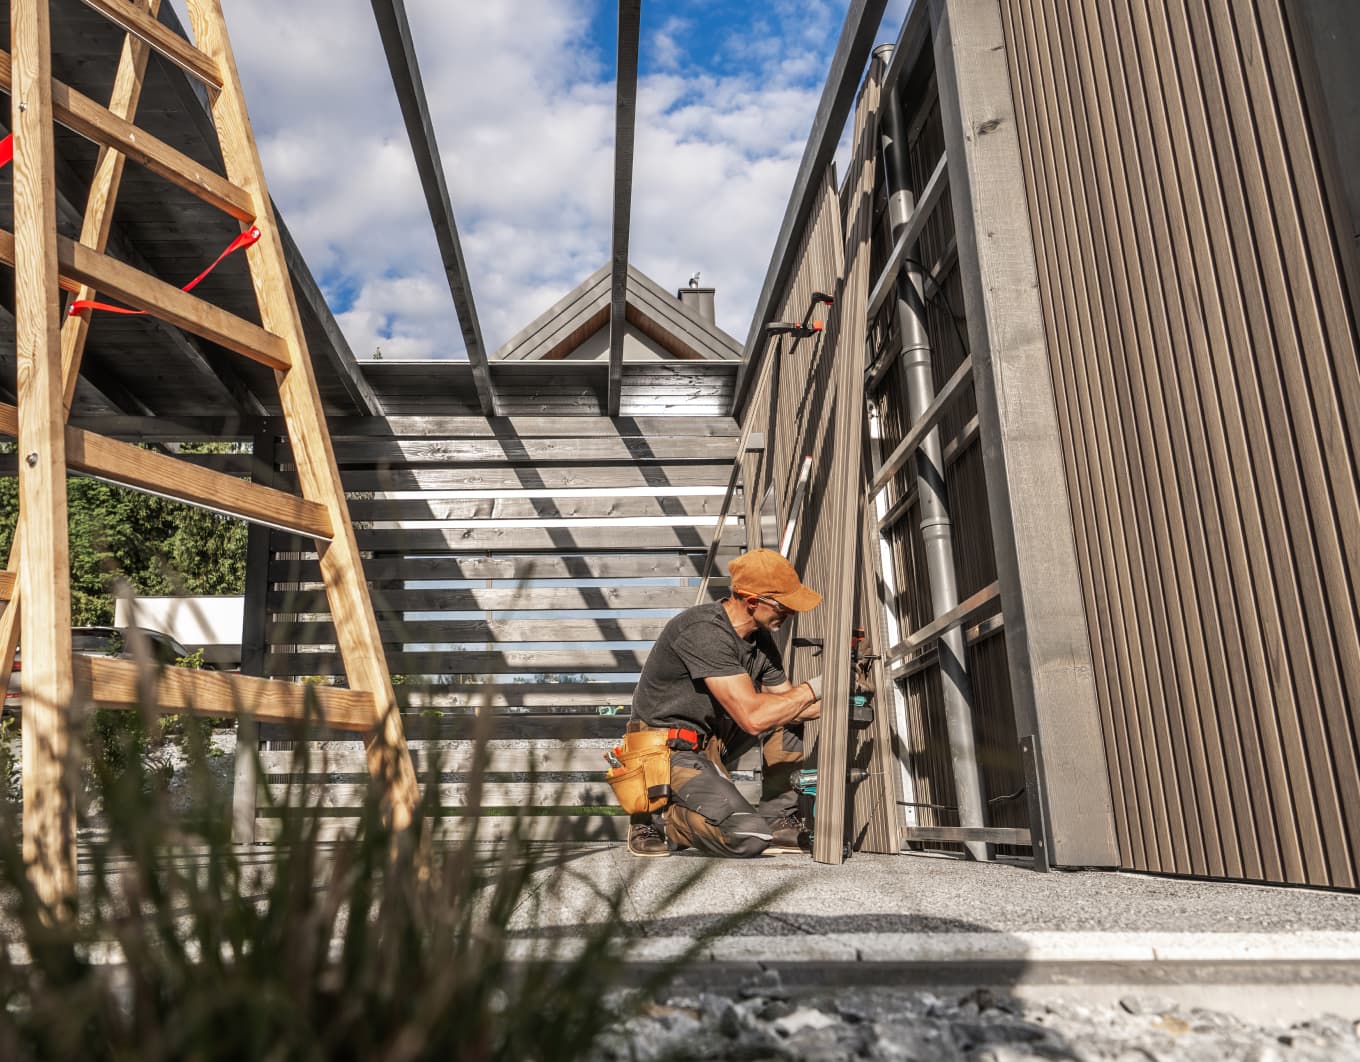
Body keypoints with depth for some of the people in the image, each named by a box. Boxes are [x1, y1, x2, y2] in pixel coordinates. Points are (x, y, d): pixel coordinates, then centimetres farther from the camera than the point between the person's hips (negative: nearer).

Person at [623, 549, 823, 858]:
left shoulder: (760, 639, 2)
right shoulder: (705, 632, -27)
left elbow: (784, 697, 13)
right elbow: (753, 717, -32)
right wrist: (816, 688, -22)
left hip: (712, 738, 9)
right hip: (671, 751, -9)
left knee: (791, 709, -1)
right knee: (749, 838, -25)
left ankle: (777, 817, 7)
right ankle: (655, 819, -1)